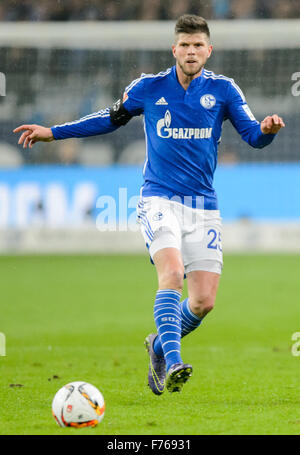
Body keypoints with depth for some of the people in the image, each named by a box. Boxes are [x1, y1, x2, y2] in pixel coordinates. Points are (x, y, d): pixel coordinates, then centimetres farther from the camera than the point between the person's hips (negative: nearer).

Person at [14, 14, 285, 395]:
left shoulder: (222, 90, 3)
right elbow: (111, 118, 18)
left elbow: (253, 135, -2)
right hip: (159, 201, -2)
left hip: (204, 207, 2)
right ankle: (172, 364, -33)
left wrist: (266, 129, -26)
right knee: (172, 272, -28)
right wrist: (52, 132, 15)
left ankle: (160, 345, 25)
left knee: (204, 301, -5)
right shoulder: (148, 88, 3)